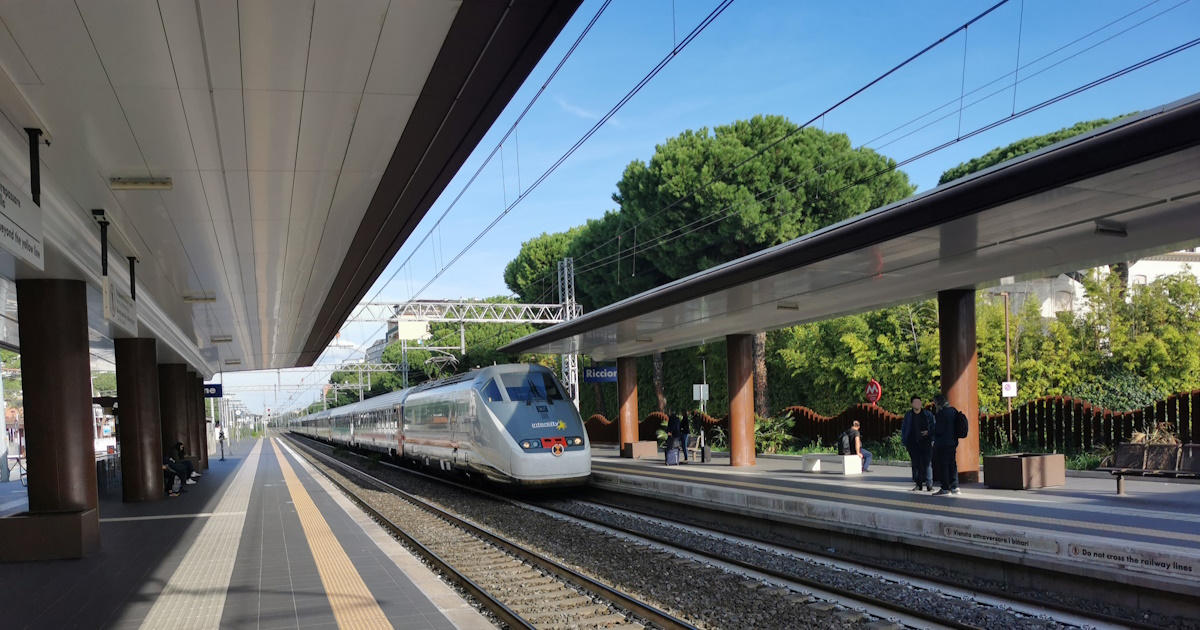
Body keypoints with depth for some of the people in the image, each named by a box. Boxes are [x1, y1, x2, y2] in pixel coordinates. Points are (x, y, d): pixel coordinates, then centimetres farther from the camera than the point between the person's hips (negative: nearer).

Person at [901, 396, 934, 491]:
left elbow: (933, 427, 11)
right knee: (916, 464, 4)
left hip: (925, 442, -1)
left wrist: (929, 432, -9)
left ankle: (929, 484, -2)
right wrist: (904, 441, 4)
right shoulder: (908, 415, 8)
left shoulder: (928, 414, 5)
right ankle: (918, 484, 11)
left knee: (927, 463, -6)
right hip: (913, 443, 1)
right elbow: (903, 429, 11)